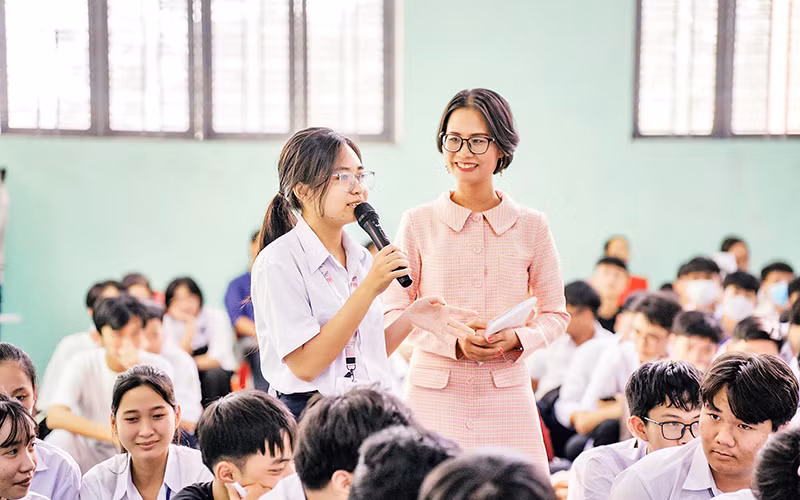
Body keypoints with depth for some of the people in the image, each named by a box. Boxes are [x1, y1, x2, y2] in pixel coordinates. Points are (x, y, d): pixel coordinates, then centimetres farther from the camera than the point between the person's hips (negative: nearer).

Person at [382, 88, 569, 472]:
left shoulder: (531, 226, 5)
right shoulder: (418, 223, 3)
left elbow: (555, 314, 11)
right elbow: (395, 311, 3)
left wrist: (517, 338, -10)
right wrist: (454, 341, -13)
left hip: (507, 395, 1)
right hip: (435, 393, -1)